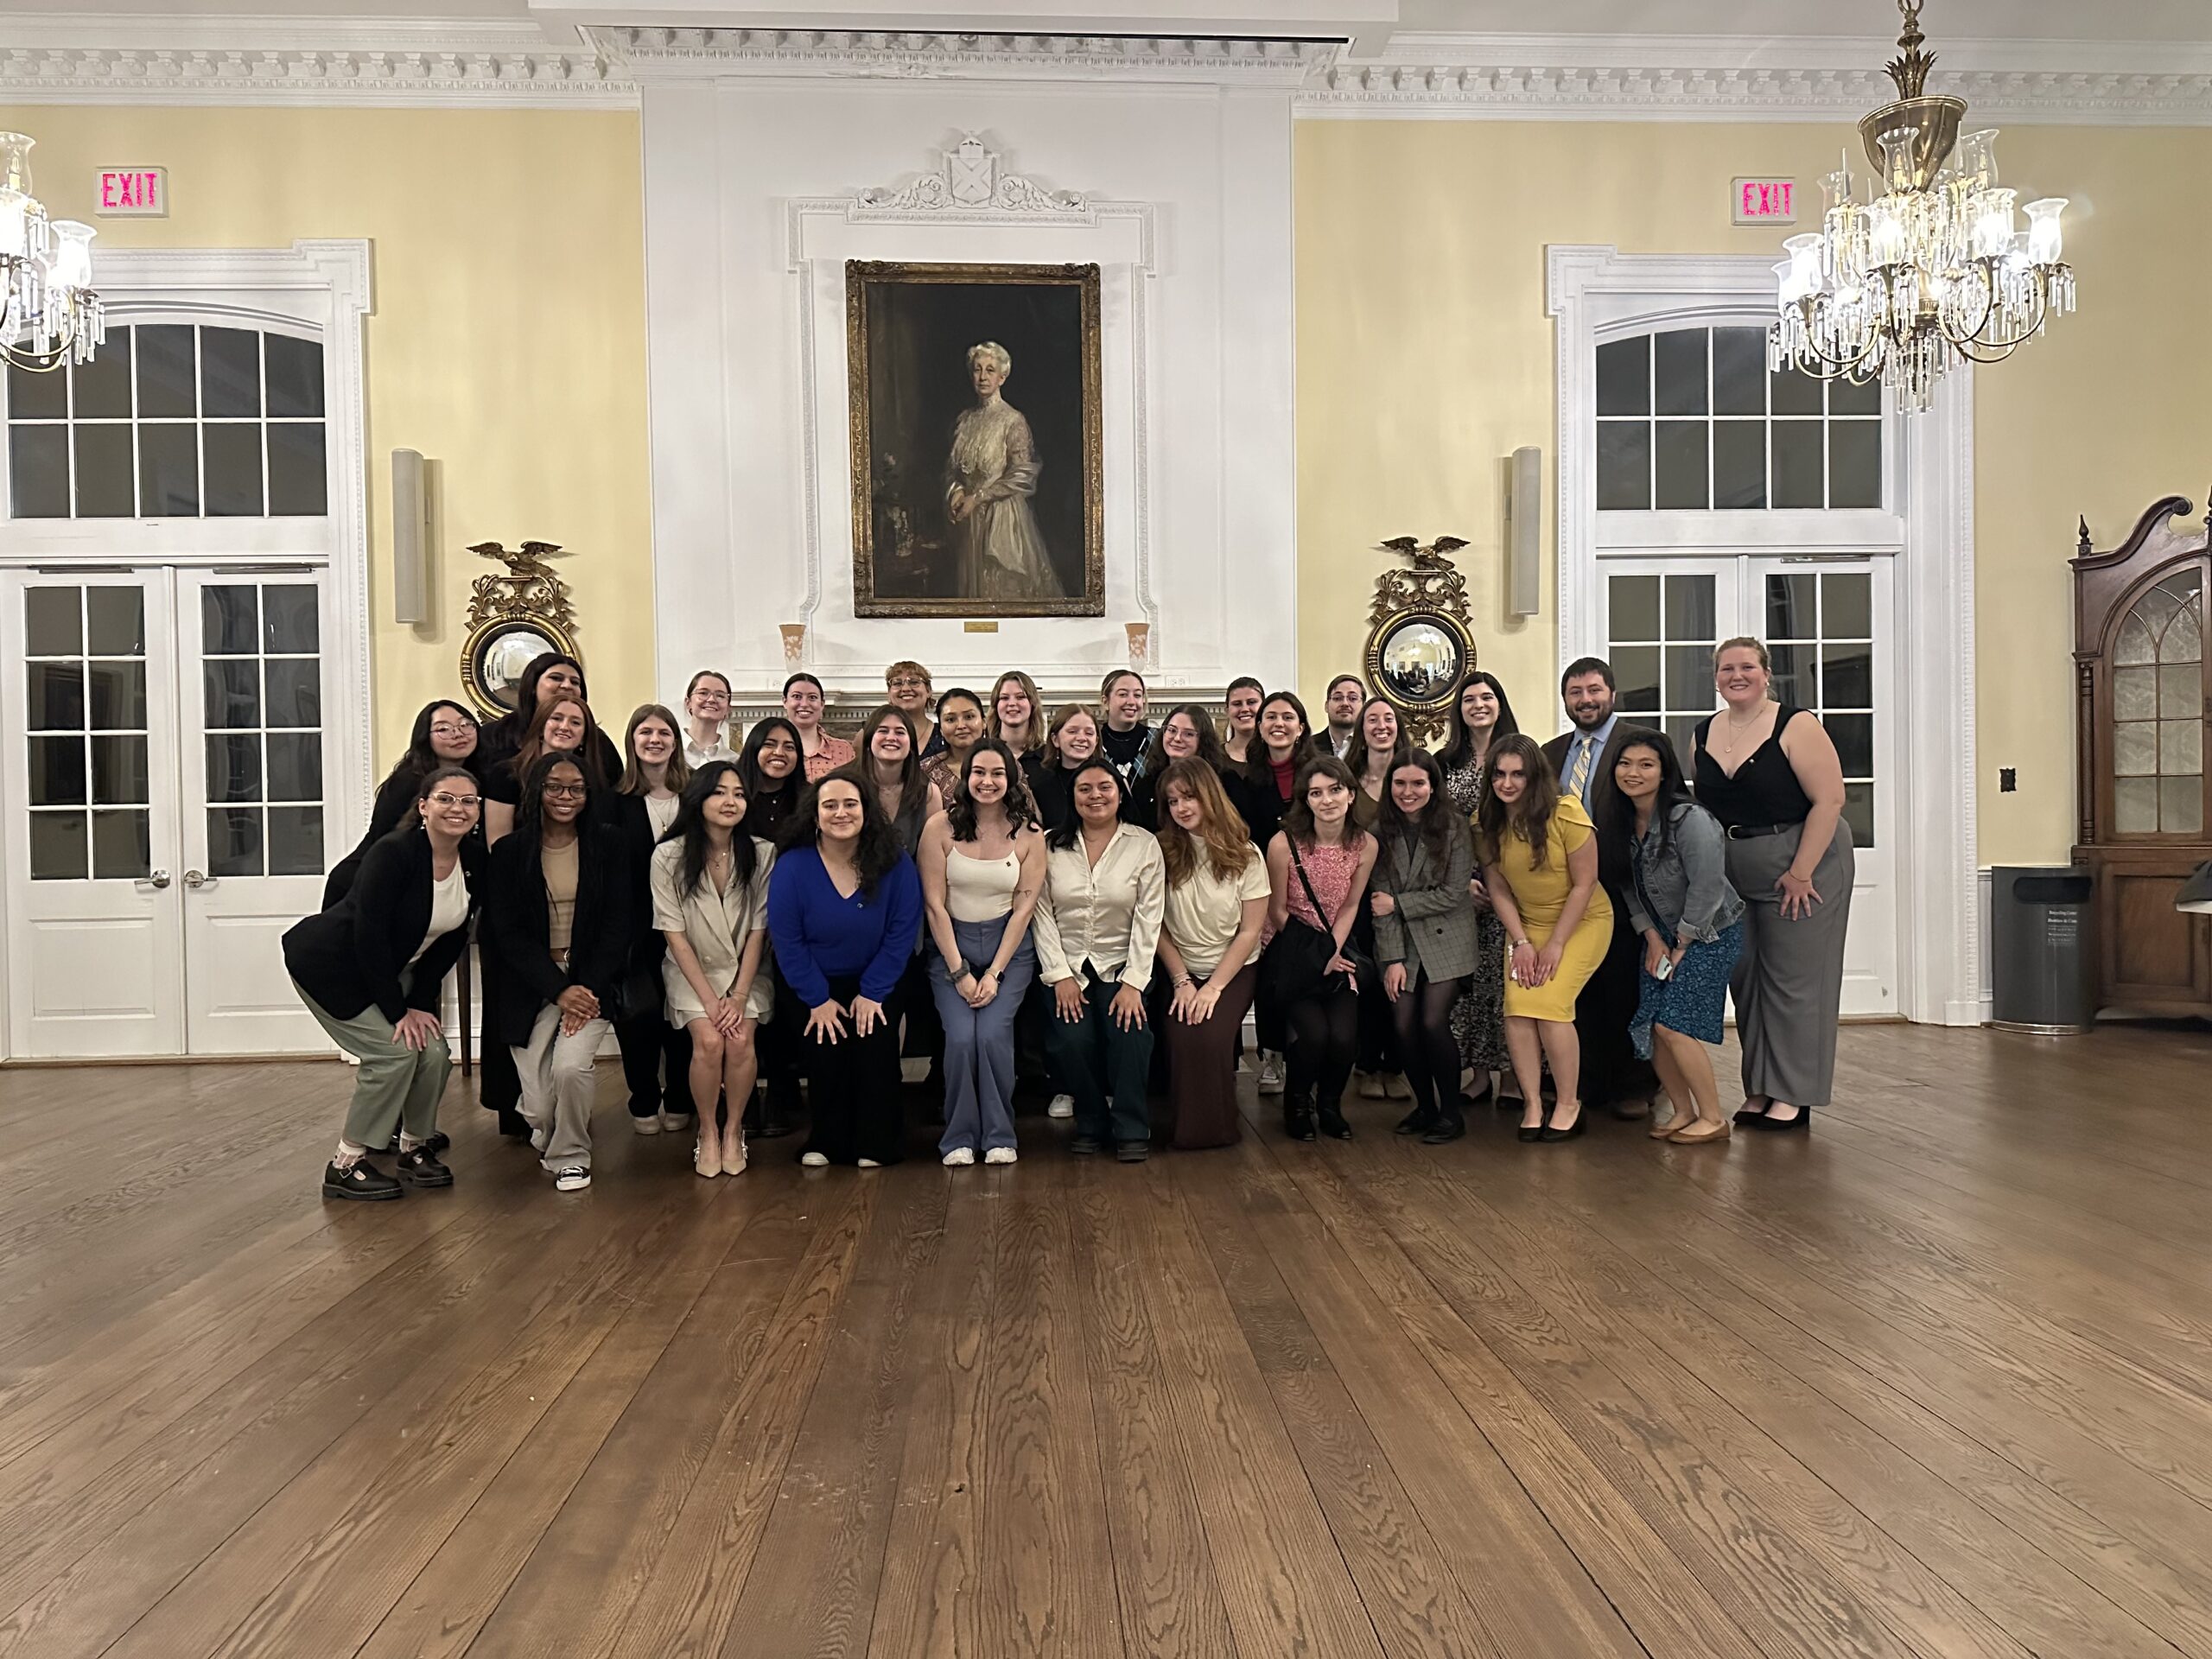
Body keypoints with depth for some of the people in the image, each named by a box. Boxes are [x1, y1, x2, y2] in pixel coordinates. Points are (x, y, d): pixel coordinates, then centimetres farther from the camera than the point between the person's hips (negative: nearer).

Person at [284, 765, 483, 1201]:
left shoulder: (475, 862, -9)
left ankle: (415, 1146, 15)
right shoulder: (393, 853, -28)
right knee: (394, 1050, -18)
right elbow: (369, 937, -26)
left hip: (392, 968, 6)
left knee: (433, 1052, -8)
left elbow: (451, 941, -1)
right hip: (330, 963, -6)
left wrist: (420, 1002, -7)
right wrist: (398, 1012, -22)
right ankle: (346, 1165, -3)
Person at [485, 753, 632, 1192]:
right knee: (539, 1106, -8)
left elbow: (618, 924, -1)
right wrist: (559, 990, -14)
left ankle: (571, 1155, 4)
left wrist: (589, 988, -13)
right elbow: (506, 932, -4)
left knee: (570, 1067, -25)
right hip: (532, 986, 0)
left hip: (591, 979, 0)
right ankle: (549, 1137, 30)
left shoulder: (607, 843, 2)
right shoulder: (510, 851, 1)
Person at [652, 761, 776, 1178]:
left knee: (741, 1041, -23)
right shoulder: (669, 856, -11)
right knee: (708, 1041, -24)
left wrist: (739, 996, -13)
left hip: (745, 971, 1)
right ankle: (708, 1132, -1)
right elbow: (675, 934, -9)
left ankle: (733, 1129, 1)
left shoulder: (761, 854, -8)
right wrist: (708, 998, -15)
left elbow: (758, 930, -5)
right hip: (691, 971, -1)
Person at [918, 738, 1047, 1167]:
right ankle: (959, 1138, 0)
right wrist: (960, 972, -9)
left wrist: (994, 973, -9)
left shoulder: (1029, 835, -2)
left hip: (1008, 948, 0)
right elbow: (934, 905, -5)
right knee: (960, 1037, -19)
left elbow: (1023, 907, -2)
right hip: (950, 946, 0)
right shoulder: (941, 828, -5)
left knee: (993, 1033, -19)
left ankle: (999, 1136, -1)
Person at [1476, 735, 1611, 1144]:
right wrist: (1521, 943, -11)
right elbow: (1498, 888, -2)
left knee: (1549, 1001, -20)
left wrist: (1555, 946, -16)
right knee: (1516, 1006, -16)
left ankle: (1569, 1105, -4)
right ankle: (1532, 1103, -5)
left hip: (1583, 922, -4)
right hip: (1527, 925, 4)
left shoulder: (1565, 813, -20)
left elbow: (1584, 884, -15)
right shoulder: (1486, 823, -7)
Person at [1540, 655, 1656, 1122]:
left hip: (1619, 891, -5)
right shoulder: (1552, 753, 14)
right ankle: (1593, 1084, 21)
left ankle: (1634, 1088, 17)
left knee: (1625, 991, 3)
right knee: (1580, 991, 10)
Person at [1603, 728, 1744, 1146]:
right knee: (1647, 1025, -1)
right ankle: (1684, 1111, 15)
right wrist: (1652, 936, -4)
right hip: (1663, 932, 7)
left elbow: (1707, 888, -22)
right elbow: (1630, 886, 6)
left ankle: (1713, 1118, 1)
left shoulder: (1689, 819, -23)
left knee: (1673, 1025, -14)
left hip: (1710, 932, -7)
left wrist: (1682, 944, -14)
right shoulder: (1621, 822, 0)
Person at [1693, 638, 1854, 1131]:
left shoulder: (1795, 726, -10)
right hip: (1734, 877, 6)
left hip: (1804, 867, -6)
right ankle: (1759, 1090, 19)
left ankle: (1793, 1096, 7)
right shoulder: (1704, 735, 6)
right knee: (1745, 979, 8)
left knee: (1794, 979, -1)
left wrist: (1801, 872, -18)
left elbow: (1829, 799, -15)